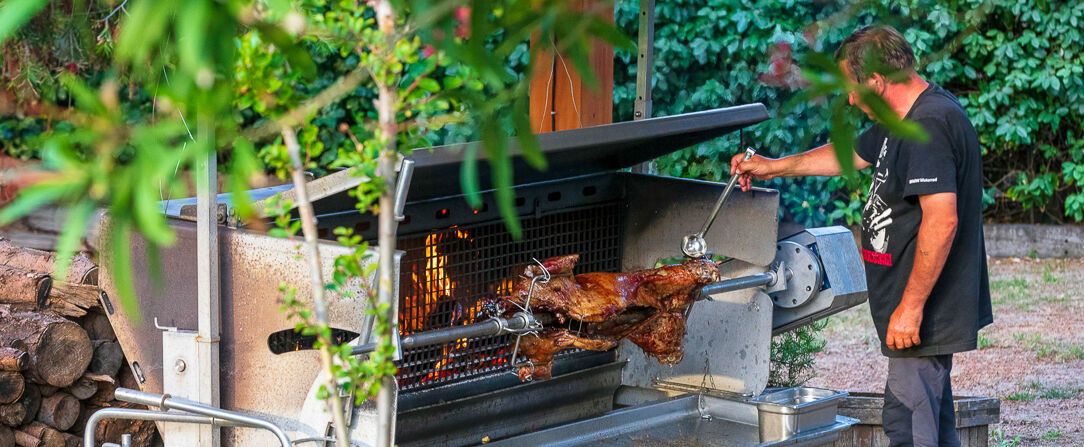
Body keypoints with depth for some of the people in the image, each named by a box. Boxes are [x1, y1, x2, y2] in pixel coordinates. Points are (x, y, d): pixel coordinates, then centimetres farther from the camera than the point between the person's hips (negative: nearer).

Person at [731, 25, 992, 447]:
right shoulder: (905, 118, 14)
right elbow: (851, 155, 30)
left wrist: (910, 306, -26)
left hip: (924, 316, -11)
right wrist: (775, 167, 32)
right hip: (931, 313, 11)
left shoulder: (930, 126, -21)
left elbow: (942, 221, -28)